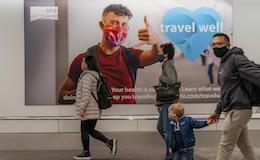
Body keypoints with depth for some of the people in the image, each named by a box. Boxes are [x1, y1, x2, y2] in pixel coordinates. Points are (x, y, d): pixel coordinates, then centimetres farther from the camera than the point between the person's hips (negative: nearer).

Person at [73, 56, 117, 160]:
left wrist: (82, 107, -21)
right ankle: (109, 142, 4)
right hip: (93, 109, 9)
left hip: (88, 110, -9)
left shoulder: (87, 76, -14)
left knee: (84, 130, 3)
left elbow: (86, 93, -22)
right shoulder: (93, 76, 15)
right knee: (91, 131, 13)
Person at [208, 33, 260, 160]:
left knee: (225, 146, -4)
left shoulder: (236, 58, -10)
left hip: (238, 109, -10)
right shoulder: (223, 63, 20)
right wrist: (218, 111, 24)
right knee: (244, 146, 14)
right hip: (233, 110, 10)